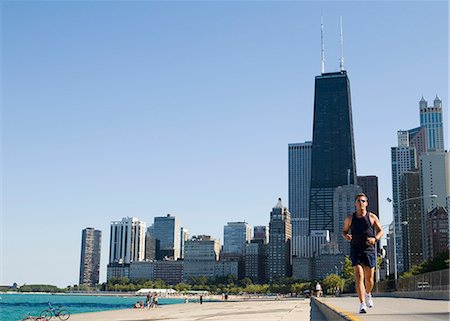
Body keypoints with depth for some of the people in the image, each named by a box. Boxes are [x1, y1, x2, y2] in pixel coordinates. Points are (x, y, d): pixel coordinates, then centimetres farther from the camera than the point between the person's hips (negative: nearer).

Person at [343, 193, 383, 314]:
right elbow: (344, 231, 17)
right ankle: (362, 304, -18)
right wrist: (346, 236, -7)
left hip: (369, 249, 0)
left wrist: (375, 238, -13)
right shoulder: (350, 218, 5)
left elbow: (381, 231, 8)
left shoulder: (372, 217, 3)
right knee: (359, 276, -14)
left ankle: (368, 294, 38)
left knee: (369, 278, 5)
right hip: (355, 249, 0)